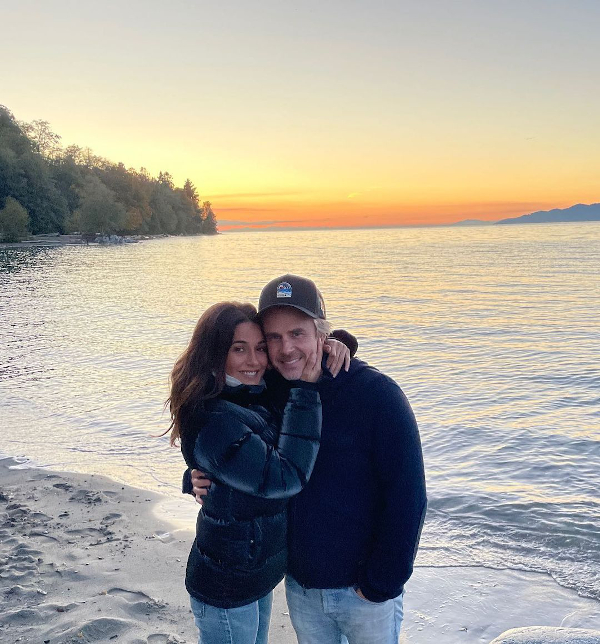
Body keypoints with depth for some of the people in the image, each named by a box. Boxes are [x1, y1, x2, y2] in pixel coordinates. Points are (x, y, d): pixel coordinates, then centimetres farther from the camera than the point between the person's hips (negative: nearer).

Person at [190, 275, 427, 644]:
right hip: (299, 586, 4)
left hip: (366, 591, -4)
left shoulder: (376, 393, -19)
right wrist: (205, 480, -10)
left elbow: (407, 499, -18)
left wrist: (380, 584, -15)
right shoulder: (266, 394, -4)